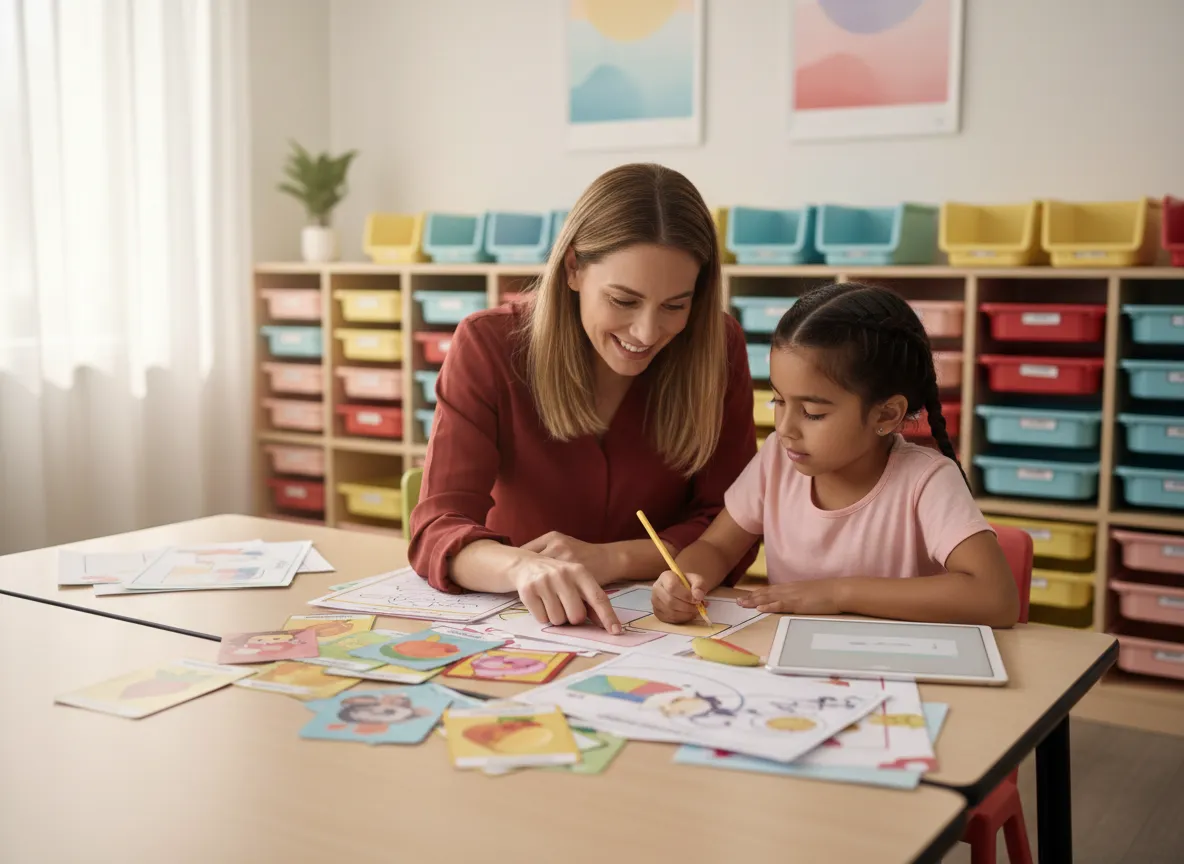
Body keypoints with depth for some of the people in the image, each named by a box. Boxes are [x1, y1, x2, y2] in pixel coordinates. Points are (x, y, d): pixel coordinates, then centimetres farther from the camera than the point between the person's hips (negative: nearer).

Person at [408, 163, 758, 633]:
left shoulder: (718, 347, -9)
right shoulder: (489, 346, -12)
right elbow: (437, 528, -19)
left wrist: (608, 559, -23)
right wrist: (523, 567, -40)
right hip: (514, 626, 0)